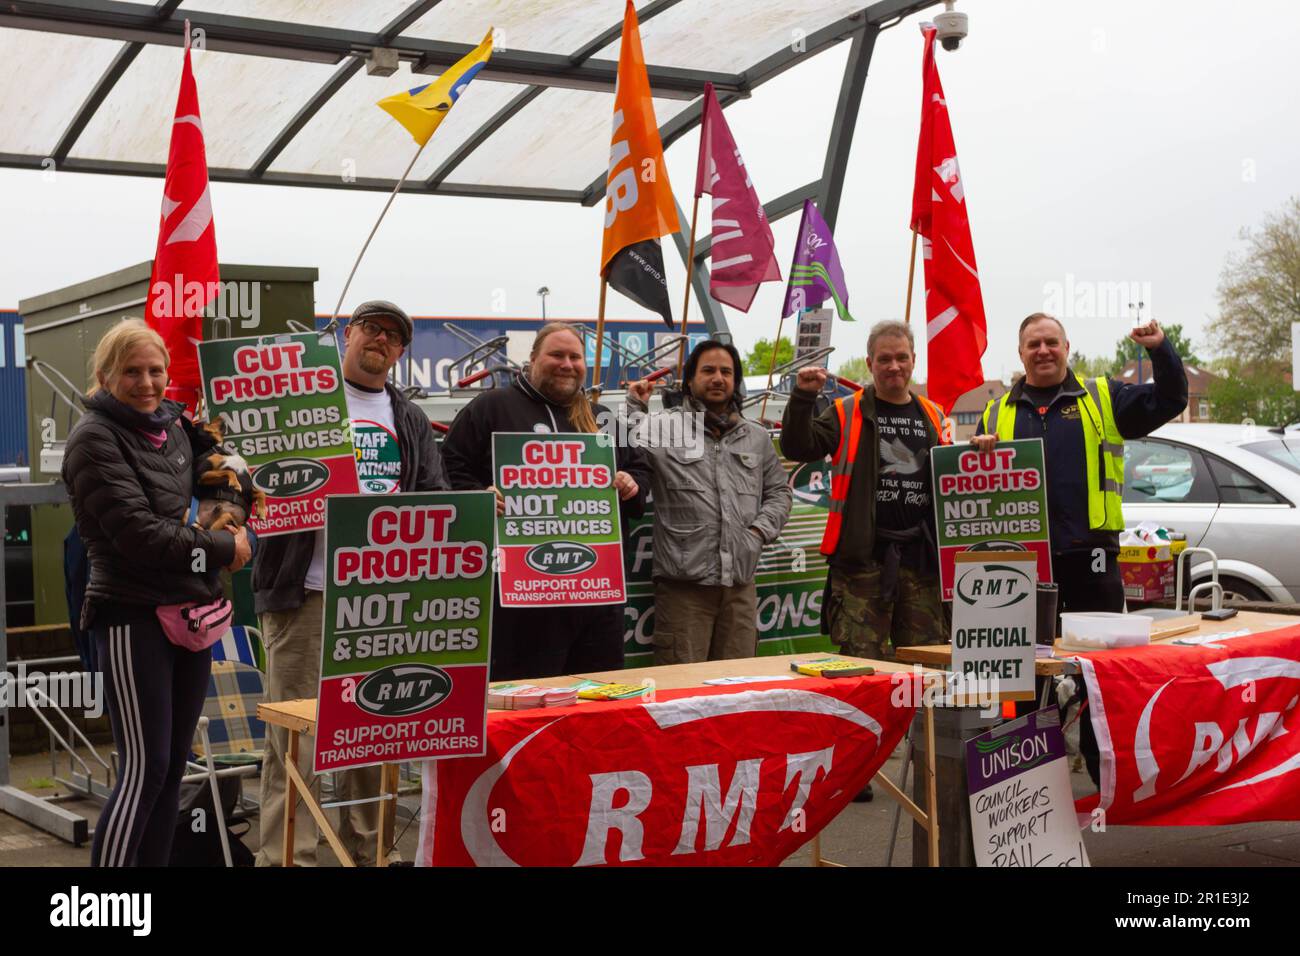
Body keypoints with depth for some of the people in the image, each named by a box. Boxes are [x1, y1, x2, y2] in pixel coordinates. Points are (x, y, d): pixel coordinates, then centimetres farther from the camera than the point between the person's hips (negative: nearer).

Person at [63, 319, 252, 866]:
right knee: (144, 770, -7)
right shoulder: (96, 438, -9)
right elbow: (138, 533, -18)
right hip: (133, 617, -7)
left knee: (173, 766, 10)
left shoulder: (174, 425, 12)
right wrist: (223, 550, -9)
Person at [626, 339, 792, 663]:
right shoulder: (663, 428, 0)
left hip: (740, 586, 5)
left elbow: (779, 491, 23)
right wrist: (635, 407, -10)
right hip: (684, 585, -5)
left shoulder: (756, 437, 17)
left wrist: (761, 530, 7)